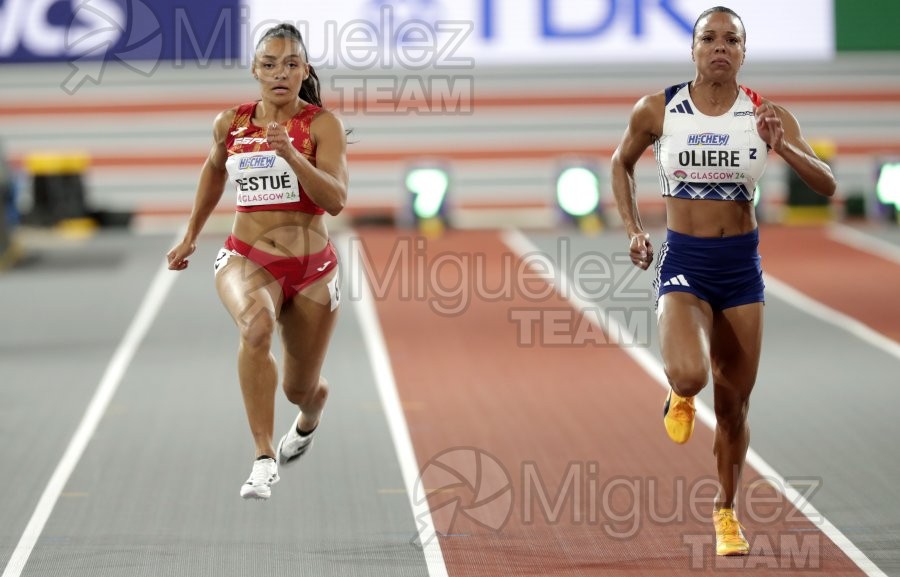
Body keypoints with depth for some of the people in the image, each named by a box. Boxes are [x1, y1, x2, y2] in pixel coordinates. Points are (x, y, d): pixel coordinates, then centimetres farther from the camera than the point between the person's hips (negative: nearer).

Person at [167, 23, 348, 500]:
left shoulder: (322, 125, -8)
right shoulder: (231, 124, 1)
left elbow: (336, 201, -21)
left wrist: (290, 154, -32)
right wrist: (191, 235, 28)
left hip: (311, 268, 0)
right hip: (246, 258, 0)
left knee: (301, 389, 14)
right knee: (256, 323, -36)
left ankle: (307, 423, 56)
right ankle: (264, 460, -36)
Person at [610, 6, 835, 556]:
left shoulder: (766, 114, -5)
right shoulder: (658, 110, -6)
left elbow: (828, 186, -8)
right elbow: (622, 163, 13)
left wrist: (783, 148, -24)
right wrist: (633, 229, 3)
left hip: (742, 266, 2)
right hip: (683, 263, -2)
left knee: (734, 406, 9)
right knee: (691, 376, -28)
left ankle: (727, 510, 33)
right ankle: (680, 396, 12)